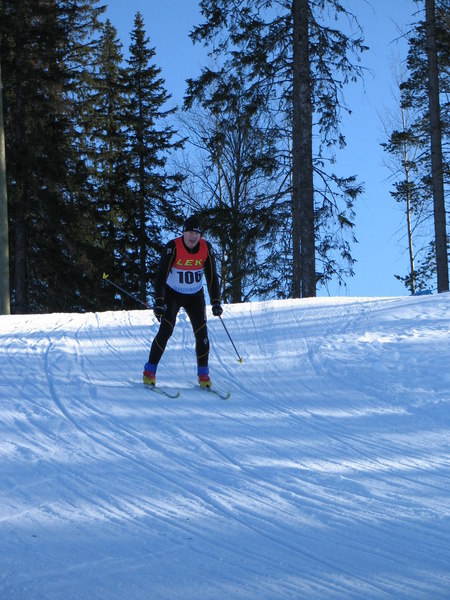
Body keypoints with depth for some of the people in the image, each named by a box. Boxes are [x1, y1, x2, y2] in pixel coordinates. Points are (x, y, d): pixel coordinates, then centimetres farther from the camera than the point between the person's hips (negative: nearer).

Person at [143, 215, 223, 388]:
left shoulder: (206, 249, -11)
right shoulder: (173, 248, -21)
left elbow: (212, 277, -4)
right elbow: (161, 275, -22)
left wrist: (216, 302, -9)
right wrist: (159, 302, -30)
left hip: (195, 296, 3)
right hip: (172, 294, -3)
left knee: (201, 333, -7)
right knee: (166, 330, -17)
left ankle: (203, 374, 8)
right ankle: (150, 370, -6)